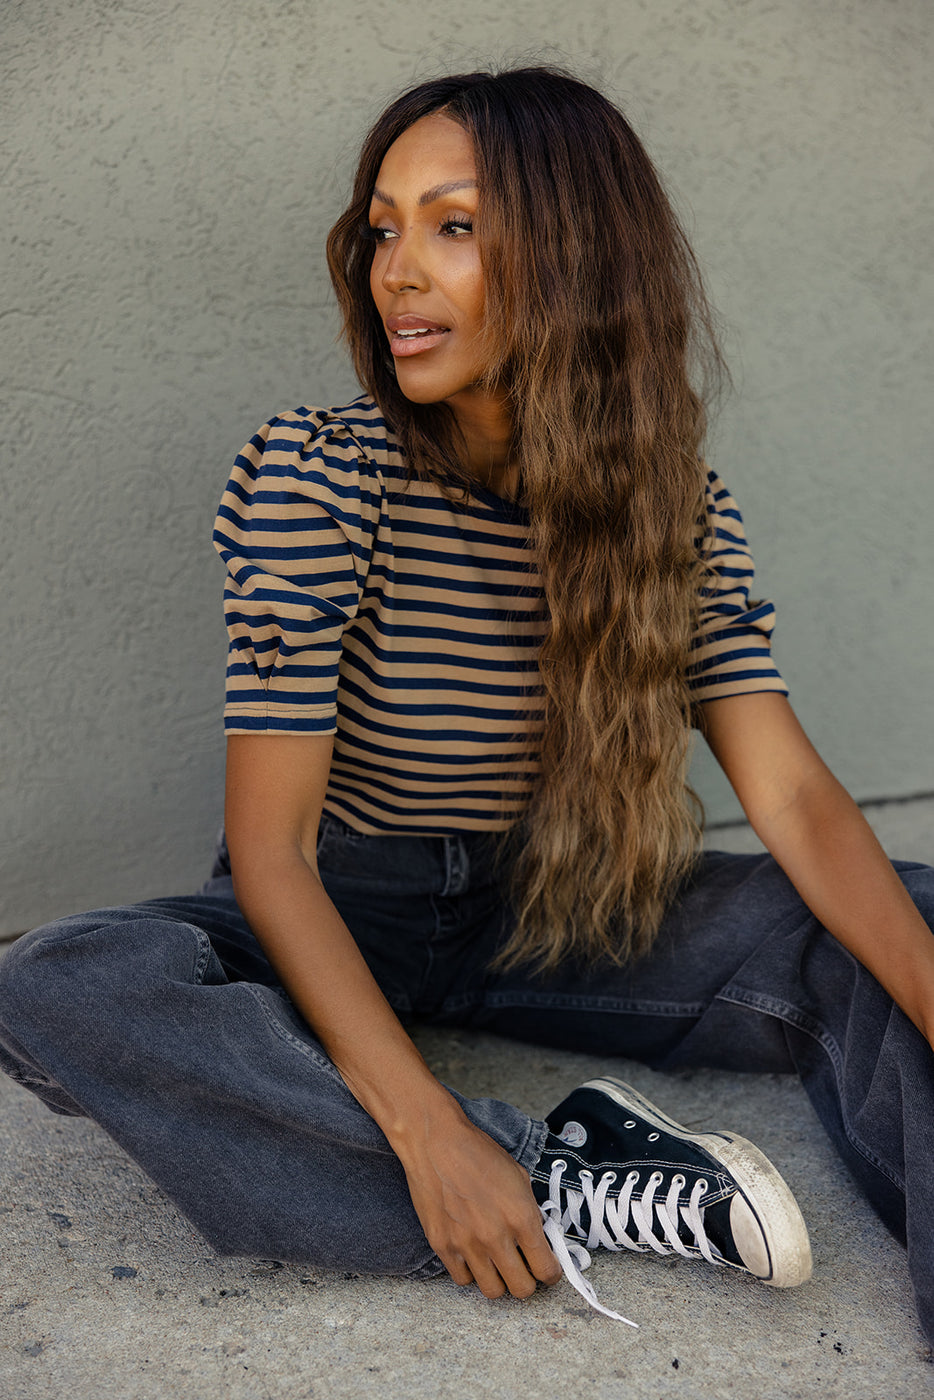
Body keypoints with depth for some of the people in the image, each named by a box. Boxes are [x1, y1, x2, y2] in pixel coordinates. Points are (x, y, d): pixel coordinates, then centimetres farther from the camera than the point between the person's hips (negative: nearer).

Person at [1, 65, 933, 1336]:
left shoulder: (673, 506, -7)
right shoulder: (310, 480, -17)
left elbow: (798, 801, -14)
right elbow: (272, 847, -21)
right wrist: (431, 1135, -31)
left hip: (545, 919, 2)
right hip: (333, 925, -2)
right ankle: (569, 1191, -29)